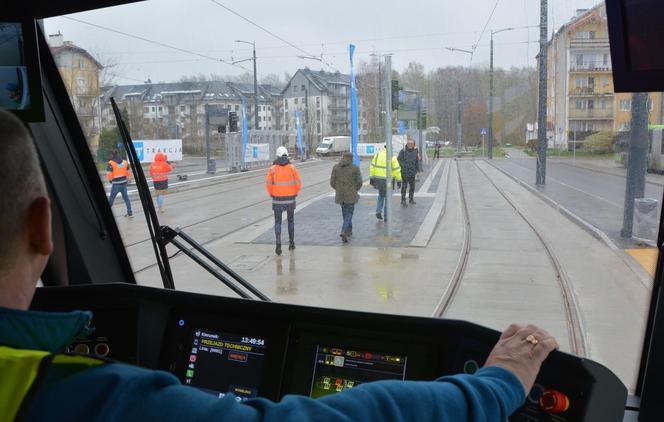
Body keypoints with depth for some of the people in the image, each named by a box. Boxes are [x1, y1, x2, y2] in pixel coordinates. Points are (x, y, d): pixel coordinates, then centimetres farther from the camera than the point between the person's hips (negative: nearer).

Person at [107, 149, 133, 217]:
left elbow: (109, 175, -12)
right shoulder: (125, 162, 5)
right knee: (126, 198, 11)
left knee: (111, 198, 7)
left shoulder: (111, 163, -11)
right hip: (124, 183, 5)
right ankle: (130, 213, 12)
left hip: (116, 184, -5)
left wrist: (110, 180, 7)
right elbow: (128, 173, 10)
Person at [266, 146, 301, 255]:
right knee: (290, 220, 20)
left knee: (278, 222, 8)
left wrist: (272, 195, 9)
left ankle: (278, 244, -9)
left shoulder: (272, 168, -5)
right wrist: (295, 194, 10)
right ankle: (291, 243, 26)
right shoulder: (292, 168, -4)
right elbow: (298, 183, -7)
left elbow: (268, 184, -8)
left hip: (277, 199, -1)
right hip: (290, 199, 1)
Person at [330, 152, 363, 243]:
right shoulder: (355, 168, -6)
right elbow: (359, 182, -6)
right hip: (351, 195, -3)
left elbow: (332, 182, 0)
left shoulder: (336, 167, 1)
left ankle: (349, 230, 32)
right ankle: (344, 232, -16)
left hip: (340, 195, 3)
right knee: (349, 214, 3)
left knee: (345, 213, 21)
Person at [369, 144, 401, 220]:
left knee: (381, 195, 24)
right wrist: (399, 180, 1)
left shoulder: (377, 154, 2)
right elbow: (396, 169, -8)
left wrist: (371, 177, 10)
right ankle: (386, 216, 12)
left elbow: (372, 166, 4)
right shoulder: (392, 157, -9)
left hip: (378, 179, 4)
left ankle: (378, 211, 9)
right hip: (388, 180, -4)